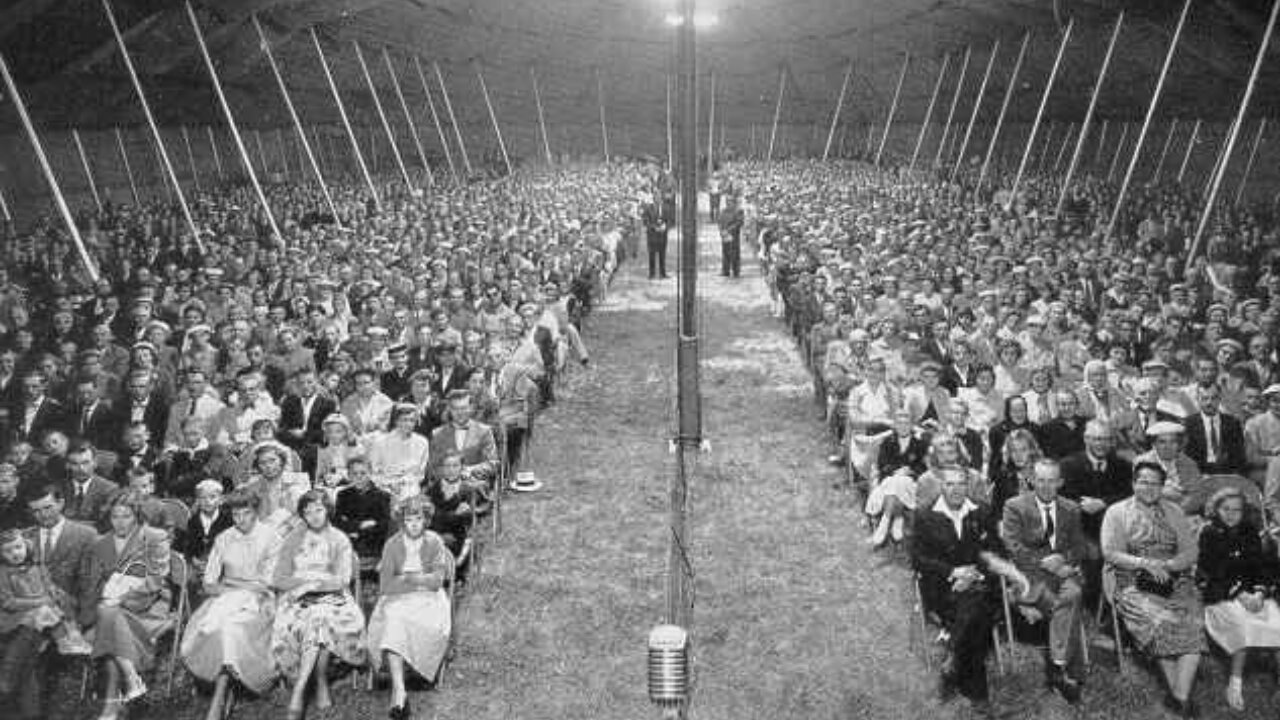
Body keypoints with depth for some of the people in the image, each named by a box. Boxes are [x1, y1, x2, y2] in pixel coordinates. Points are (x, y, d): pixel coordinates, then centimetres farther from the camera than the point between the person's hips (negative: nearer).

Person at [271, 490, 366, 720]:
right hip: (298, 599, 1)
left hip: (331, 598, -1)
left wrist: (312, 583, -11)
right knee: (316, 623, -35)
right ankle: (321, 684, -28)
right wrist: (305, 581, -10)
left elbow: (342, 580, 0)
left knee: (321, 617, -36)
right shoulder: (292, 540, 13)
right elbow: (278, 579, 6)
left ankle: (298, 691, -35)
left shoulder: (339, 540, 9)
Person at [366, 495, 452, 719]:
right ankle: (399, 692, -44)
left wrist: (406, 578, -13)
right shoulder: (392, 545, 3)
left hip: (428, 599, 1)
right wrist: (422, 579, -10)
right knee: (393, 620, -33)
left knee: (430, 624, -33)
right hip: (396, 599, -1)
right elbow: (385, 585, -6)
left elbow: (437, 581, -7)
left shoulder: (435, 543, 3)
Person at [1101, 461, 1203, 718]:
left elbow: (1191, 551, 8)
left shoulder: (1173, 511, 16)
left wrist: (1167, 565, -11)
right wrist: (1145, 564, -18)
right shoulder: (1117, 512, 6)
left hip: (1176, 582, 3)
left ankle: (1181, 697, -25)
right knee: (1160, 622, -29)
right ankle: (1177, 693, -14)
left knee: (1194, 624, -25)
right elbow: (1111, 553, -3)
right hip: (1135, 585, -3)